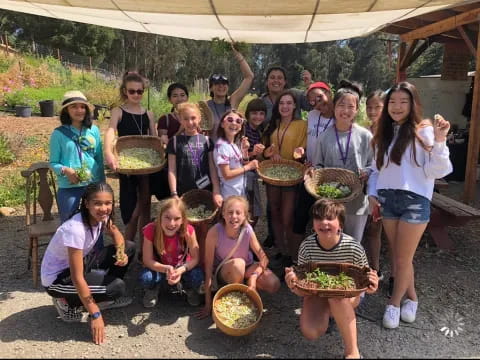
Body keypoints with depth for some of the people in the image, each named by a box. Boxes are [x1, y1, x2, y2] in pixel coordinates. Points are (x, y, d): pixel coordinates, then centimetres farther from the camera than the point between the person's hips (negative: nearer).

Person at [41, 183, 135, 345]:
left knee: (129, 247, -3)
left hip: (80, 262, 8)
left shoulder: (101, 217, -11)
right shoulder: (75, 229, -33)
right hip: (57, 278, -8)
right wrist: (95, 314, -24)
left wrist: (121, 253, -13)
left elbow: (116, 233, 10)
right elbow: (77, 278, -29)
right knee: (116, 287, -24)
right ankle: (68, 303, 1)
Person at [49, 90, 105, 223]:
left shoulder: (94, 130, 2)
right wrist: (65, 170, -21)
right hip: (68, 188, -2)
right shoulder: (59, 133, -4)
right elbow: (53, 162, 0)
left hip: (93, 185, 2)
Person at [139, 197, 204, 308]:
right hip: (159, 268, 0)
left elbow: (195, 258, -18)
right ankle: (152, 290, 7)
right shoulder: (151, 230, -28)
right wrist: (166, 269, -37)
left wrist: (181, 270, -36)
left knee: (197, 276, -30)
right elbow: (147, 260, -20)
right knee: (145, 277, -31)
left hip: (182, 268, 0)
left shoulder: (188, 230, -27)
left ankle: (190, 290, 9)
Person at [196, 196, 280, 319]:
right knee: (238, 264, -37)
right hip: (223, 272, -3)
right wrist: (208, 304, -23)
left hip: (246, 269, 3)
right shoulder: (214, 232, -29)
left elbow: (264, 259, -14)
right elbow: (208, 268, -25)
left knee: (274, 285, -19)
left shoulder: (247, 230, -21)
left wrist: (253, 276, -34)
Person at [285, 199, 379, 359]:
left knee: (336, 295, -37)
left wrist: (369, 286, -36)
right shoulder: (307, 246, -21)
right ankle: (328, 312, 13)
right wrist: (294, 286, -39)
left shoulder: (353, 247, -26)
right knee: (311, 332, -23)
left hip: (349, 293, -2)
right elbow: (303, 290, -15)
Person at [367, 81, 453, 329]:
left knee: (403, 259, 5)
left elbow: (436, 171, -13)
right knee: (397, 257, 14)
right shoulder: (384, 134, 11)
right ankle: (411, 297, 34)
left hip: (414, 201, -5)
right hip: (387, 200, 5)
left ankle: (395, 303, 26)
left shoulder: (423, 131, -7)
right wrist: (372, 193, 4)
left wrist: (439, 141, -25)